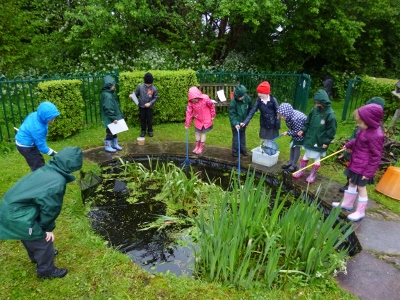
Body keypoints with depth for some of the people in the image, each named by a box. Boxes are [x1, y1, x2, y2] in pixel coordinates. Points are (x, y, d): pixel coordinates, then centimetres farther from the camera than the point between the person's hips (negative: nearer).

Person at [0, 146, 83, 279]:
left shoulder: (46, 170, 3)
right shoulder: (57, 182, -27)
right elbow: (50, 207, -17)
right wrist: (48, 228, 0)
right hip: (18, 217, -9)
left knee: (33, 238, 32)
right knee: (43, 241, 11)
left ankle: (37, 256, 58)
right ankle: (46, 270, 32)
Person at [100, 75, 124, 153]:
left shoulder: (110, 94, 9)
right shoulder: (107, 95, -23)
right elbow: (108, 109, -25)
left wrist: (116, 117, 18)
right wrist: (113, 118, -22)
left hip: (112, 118, 10)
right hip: (110, 119, -10)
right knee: (110, 132, 3)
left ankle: (115, 144, 32)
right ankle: (107, 147, 17)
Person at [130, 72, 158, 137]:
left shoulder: (154, 88, -10)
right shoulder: (140, 86, -7)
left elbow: (156, 98, -5)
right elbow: (136, 94, 4)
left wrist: (150, 103, -17)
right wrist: (132, 95, -17)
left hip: (149, 107, -1)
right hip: (141, 106, 1)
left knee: (149, 119, 8)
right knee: (142, 119, 11)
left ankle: (150, 131, 25)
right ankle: (143, 131, 26)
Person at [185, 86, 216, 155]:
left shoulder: (205, 99, -27)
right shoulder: (190, 102, -19)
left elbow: (212, 106, -10)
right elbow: (189, 113, -15)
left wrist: (212, 115, -1)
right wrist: (187, 124, -12)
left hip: (206, 119, -3)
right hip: (197, 120, 3)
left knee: (203, 133, 6)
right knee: (197, 132, 12)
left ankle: (201, 147, 20)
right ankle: (197, 146, 30)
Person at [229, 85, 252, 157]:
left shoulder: (248, 99, -11)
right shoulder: (233, 102, -22)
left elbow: (250, 110, 4)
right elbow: (232, 114, -21)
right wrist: (235, 123, -32)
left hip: (243, 122, 4)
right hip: (236, 123, -4)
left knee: (243, 136, 17)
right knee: (236, 137, 5)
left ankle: (243, 150, 30)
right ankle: (235, 151, 18)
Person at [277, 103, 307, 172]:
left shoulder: (296, 119, -40)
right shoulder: (289, 116, -15)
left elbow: (298, 131, -27)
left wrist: (288, 133, -19)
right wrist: (289, 132, -9)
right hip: (296, 131, 8)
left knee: (296, 147, -2)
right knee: (292, 146, 13)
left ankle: (294, 165, 9)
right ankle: (290, 162, 26)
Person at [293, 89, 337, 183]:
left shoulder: (330, 114, -18)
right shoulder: (315, 109, -4)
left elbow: (331, 129, -14)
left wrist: (326, 141, -14)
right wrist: (303, 130, -1)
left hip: (320, 141, -5)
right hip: (310, 138, 5)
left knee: (317, 158, 11)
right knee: (306, 155, 18)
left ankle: (312, 175, 27)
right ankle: (301, 171, 33)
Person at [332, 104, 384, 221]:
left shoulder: (376, 136, -26)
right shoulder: (366, 129, -1)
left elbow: (376, 157, -20)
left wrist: (369, 172, -16)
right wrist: (350, 145, 15)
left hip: (363, 167, -9)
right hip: (356, 163, 9)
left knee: (361, 187, 4)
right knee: (352, 182, 20)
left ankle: (360, 212, 21)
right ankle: (347, 203, 37)